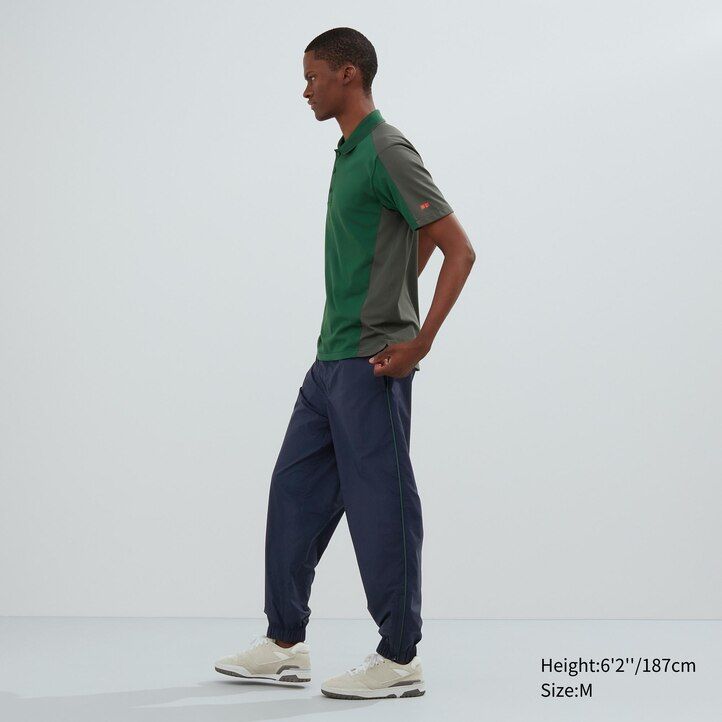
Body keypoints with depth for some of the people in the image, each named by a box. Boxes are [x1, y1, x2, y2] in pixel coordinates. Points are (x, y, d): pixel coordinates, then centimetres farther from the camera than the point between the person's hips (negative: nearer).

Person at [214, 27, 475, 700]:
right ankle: (285, 644, 22)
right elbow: (414, 240, 27)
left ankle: (399, 659, 9)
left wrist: (417, 341, -19)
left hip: (371, 364, -10)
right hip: (331, 361, 10)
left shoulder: (386, 150, -13)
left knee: (381, 505, -2)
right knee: (295, 493, 13)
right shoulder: (349, 151, 15)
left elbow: (459, 249, -17)